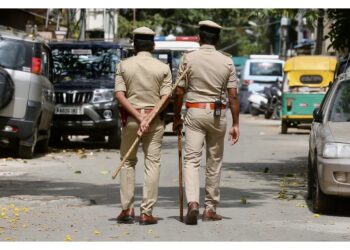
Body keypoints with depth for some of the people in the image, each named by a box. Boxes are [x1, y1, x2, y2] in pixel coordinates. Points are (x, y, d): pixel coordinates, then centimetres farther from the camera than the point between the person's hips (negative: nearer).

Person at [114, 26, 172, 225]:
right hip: (155, 119, 0)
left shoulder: (124, 65, 1)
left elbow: (120, 94, -8)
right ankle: (147, 212, -5)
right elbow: (165, 97, -8)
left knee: (128, 162, 12)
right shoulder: (163, 68, 1)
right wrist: (148, 118, -12)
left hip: (131, 118, 1)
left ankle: (127, 209, 5)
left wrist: (138, 117, -11)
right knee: (153, 163, 1)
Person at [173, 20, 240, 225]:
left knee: (192, 160, -4)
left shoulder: (189, 59, -4)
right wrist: (236, 124, 2)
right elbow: (233, 96, -3)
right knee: (214, 162, 11)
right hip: (218, 115, 2)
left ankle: (193, 203, -24)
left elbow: (179, 92, -3)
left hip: (195, 112, -2)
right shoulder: (227, 61, 0)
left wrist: (177, 118, 9)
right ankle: (210, 209, 16)